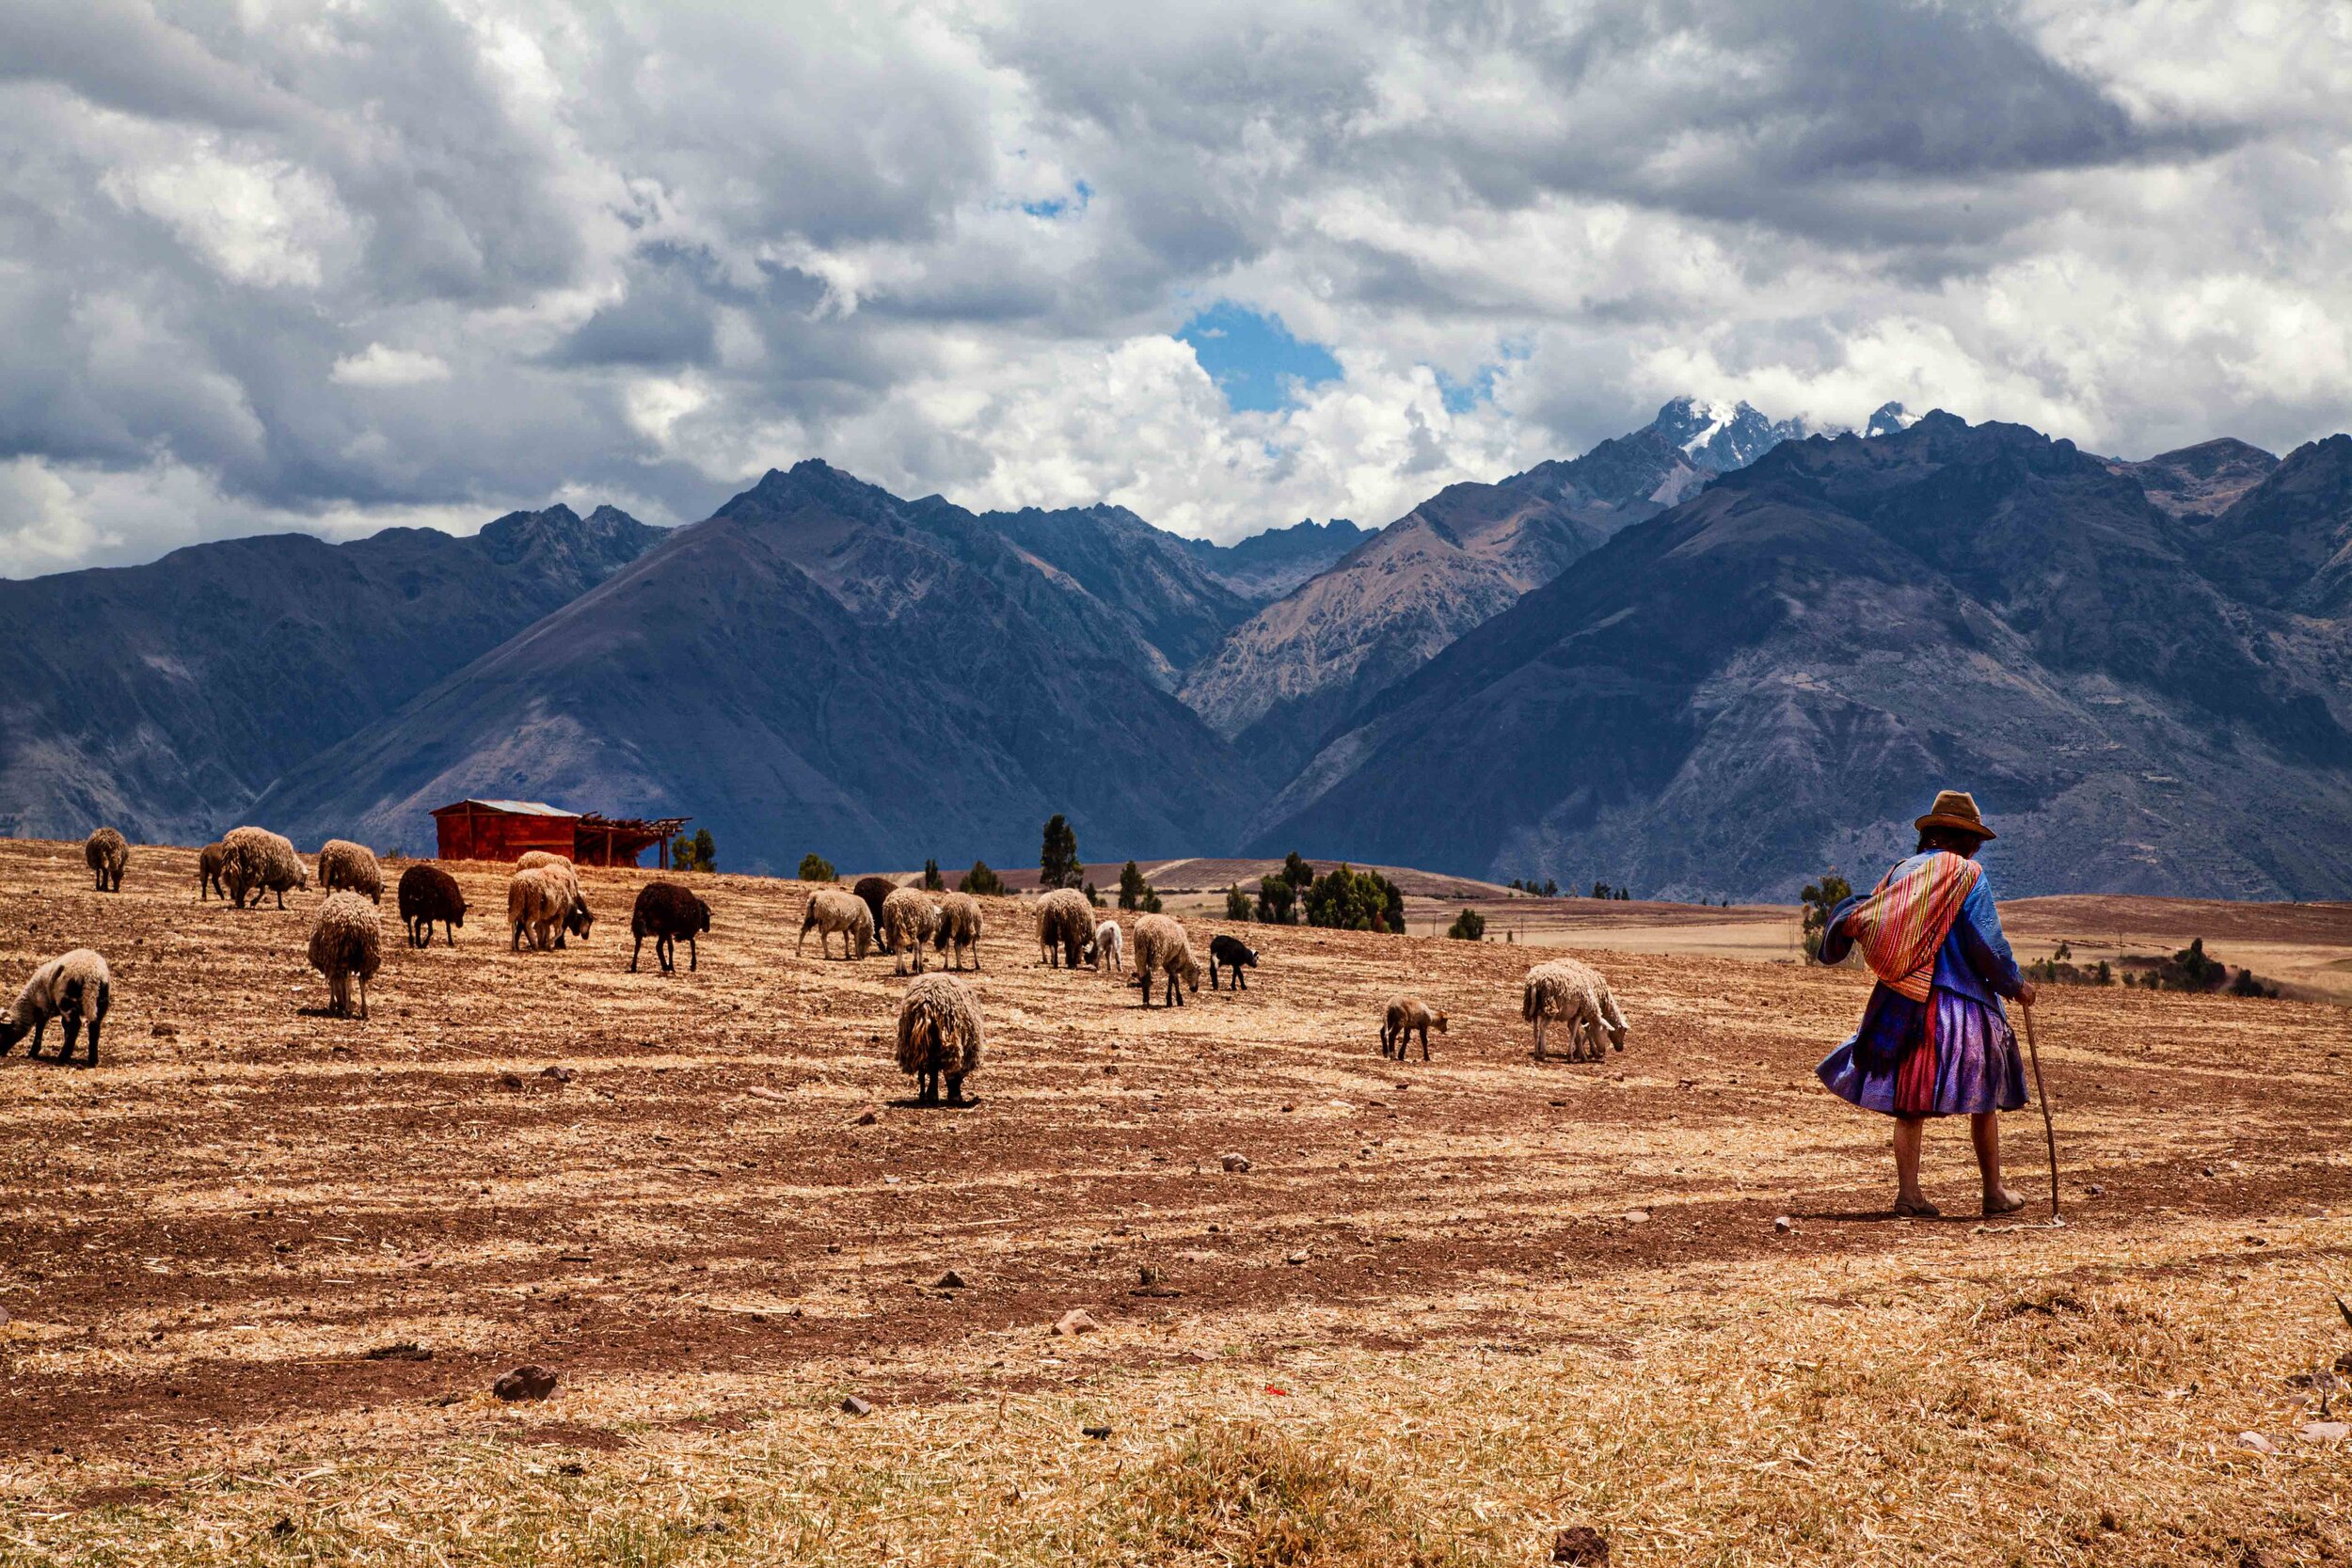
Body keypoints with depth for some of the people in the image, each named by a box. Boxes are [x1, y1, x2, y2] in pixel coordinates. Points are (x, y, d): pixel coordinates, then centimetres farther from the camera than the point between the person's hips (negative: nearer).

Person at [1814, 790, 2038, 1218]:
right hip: (1958, 1002, -4)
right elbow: (1988, 943, -8)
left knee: (1909, 1101, 7)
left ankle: (1908, 1193, 0)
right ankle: (1994, 1191, 15)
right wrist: (2016, 985, 3)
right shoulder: (1967, 876, -4)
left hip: (1901, 1002, 5)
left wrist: (1838, 933, 21)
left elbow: (1857, 916, 4)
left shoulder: (1903, 872, 10)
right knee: (1983, 1099, 8)